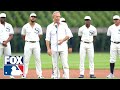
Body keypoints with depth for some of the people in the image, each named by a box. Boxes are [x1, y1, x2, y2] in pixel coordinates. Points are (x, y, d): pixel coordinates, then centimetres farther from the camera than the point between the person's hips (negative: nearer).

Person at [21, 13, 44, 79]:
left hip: (36, 44, 1)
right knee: (26, 60, -2)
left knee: (38, 59, 0)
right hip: (28, 44, -1)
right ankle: (24, 74, 1)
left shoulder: (38, 27, 4)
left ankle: (39, 74, 3)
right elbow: (23, 36, 12)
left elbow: (40, 35, 16)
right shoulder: (25, 26, 2)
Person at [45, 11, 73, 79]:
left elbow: (69, 35, 4)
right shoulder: (50, 27, 5)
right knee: (55, 65, 2)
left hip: (63, 47, -1)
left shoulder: (64, 25, 6)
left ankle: (66, 77, -7)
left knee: (65, 64, -7)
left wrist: (63, 40, -12)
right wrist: (48, 49, -5)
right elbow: (47, 39, 4)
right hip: (54, 48, 1)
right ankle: (56, 77, 8)